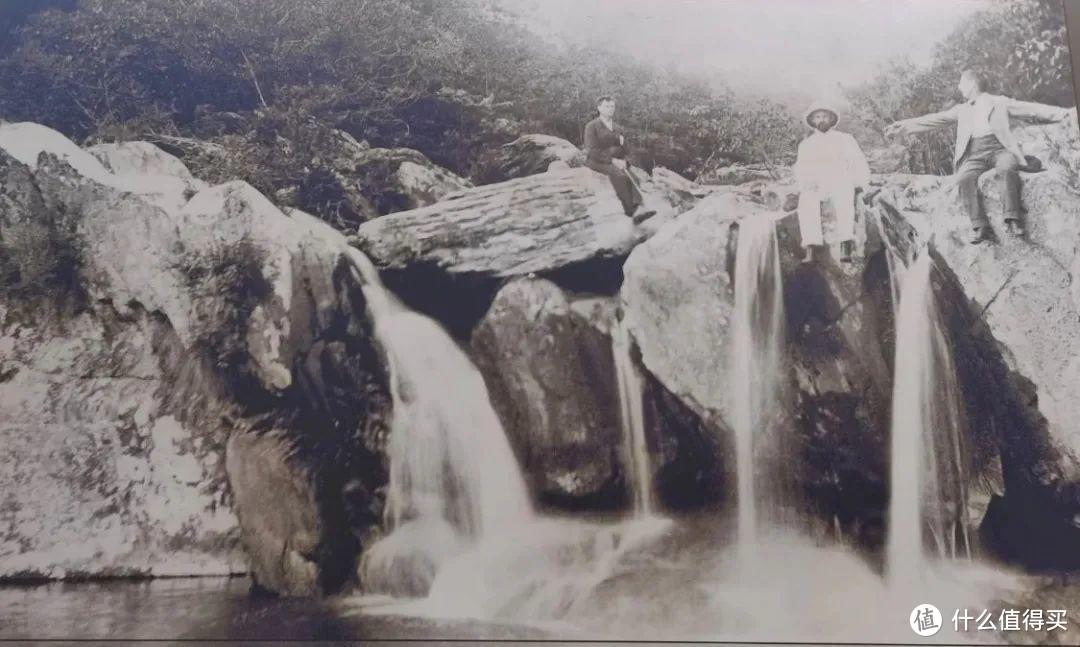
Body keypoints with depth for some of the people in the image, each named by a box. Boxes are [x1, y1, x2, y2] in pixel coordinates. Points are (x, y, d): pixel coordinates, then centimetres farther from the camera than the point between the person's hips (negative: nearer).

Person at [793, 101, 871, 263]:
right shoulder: (806, 144, 24)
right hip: (816, 186, 1)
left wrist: (861, 184, -5)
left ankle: (846, 247, -52)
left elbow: (859, 163, 13)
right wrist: (805, 183, -9)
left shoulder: (845, 139, 20)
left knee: (843, 195, -38)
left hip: (840, 182, -1)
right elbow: (800, 169, 13)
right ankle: (810, 250, -49)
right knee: (806, 198, -36)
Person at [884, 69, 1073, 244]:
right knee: (964, 178, -31)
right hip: (974, 154, 2)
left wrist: (1062, 113, 1)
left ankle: (1012, 220, -36)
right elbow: (935, 119, 22)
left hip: (999, 148, -2)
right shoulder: (962, 109, 28)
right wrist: (904, 126, 13)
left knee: (1007, 169, -37)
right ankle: (980, 227, -36)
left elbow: (1031, 109, 12)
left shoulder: (999, 102, 19)